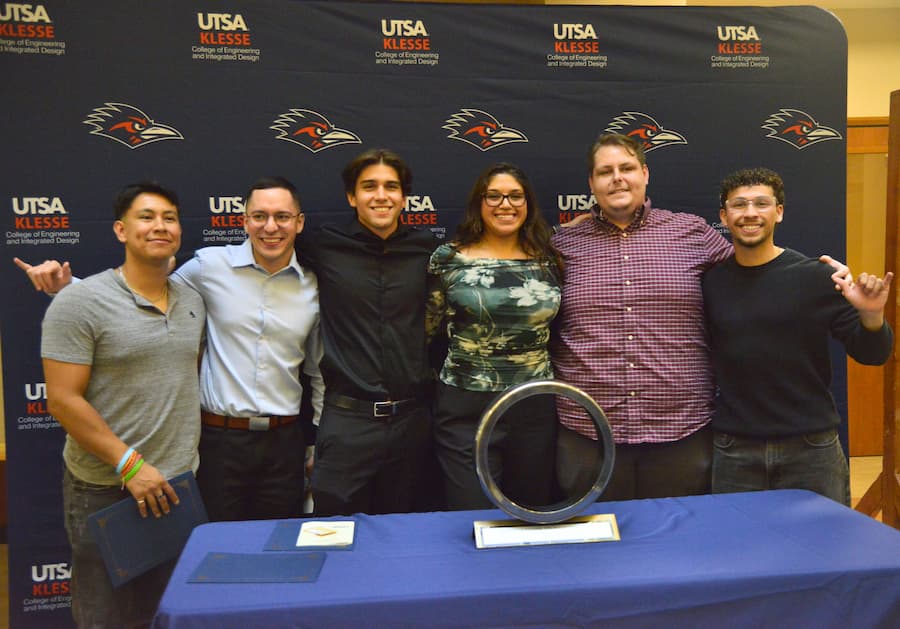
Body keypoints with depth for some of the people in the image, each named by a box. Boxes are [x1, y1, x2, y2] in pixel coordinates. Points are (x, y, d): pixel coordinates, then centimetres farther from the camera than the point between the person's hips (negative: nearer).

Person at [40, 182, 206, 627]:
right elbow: (63, 400, -16)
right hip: (105, 490, -5)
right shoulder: (80, 302, -13)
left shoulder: (193, 302, 5)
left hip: (178, 482, 6)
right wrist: (130, 465, -19)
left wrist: (188, 454, 8)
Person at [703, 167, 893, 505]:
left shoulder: (816, 276, -6)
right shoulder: (710, 281, 0)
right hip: (734, 452, 1)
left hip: (811, 450, -1)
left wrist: (872, 316, -20)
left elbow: (870, 354, -2)